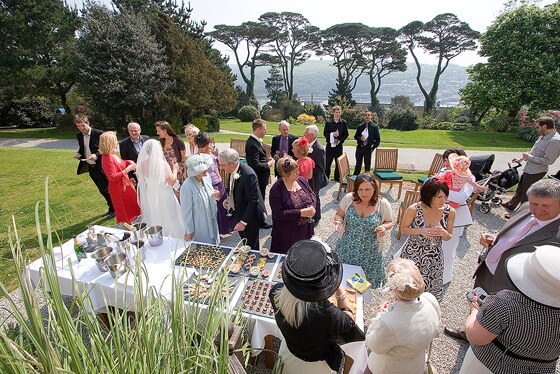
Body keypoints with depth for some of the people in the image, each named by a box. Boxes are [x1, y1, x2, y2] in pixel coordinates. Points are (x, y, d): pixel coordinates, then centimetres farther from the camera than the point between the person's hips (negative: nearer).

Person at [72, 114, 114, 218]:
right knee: (102, 190, 15)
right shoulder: (79, 136, 7)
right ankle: (111, 208, 29)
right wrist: (78, 154, -3)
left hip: (100, 167, -7)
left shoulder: (99, 133, -13)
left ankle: (113, 209, 16)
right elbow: (82, 149, 19)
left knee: (105, 189, 0)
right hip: (91, 168, 7)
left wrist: (96, 155, -27)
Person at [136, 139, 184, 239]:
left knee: (154, 220, 18)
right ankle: (172, 238, 22)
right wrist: (175, 170, 0)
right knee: (169, 220, 11)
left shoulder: (142, 164, -7)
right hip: (164, 197, -4)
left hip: (150, 198, 4)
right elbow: (172, 182, -14)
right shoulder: (162, 163, -20)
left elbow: (141, 183, 3)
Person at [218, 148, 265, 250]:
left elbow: (253, 201, -27)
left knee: (251, 247, 10)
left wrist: (244, 221, -25)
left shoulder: (248, 175, -30)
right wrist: (229, 199, -2)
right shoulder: (233, 171, -4)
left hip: (250, 217, -8)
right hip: (239, 214, 8)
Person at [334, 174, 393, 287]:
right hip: (347, 249, 1)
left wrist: (384, 227, -21)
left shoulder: (383, 204, -14)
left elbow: (389, 222, 2)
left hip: (370, 252, -1)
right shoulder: (348, 198, -12)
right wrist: (339, 222, -20)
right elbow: (339, 215, 3)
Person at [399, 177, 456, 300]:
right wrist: (421, 231, -24)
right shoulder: (413, 210, -21)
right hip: (412, 254, -2)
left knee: (431, 290, 17)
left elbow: (448, 237, 1)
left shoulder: (450, 212, -12)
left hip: (434, 258, 2)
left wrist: (444, 233, -23)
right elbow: (403, 229, -6)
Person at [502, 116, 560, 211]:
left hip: (535, 172, -10)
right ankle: (511, 205, 38)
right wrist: (521, 159, 14)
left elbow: (548, 160, -27)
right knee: (520, 188, 23)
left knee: (526, 194, 4)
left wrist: (529, 157, -20)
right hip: (529, 169, 10)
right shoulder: (543, 136, 5)